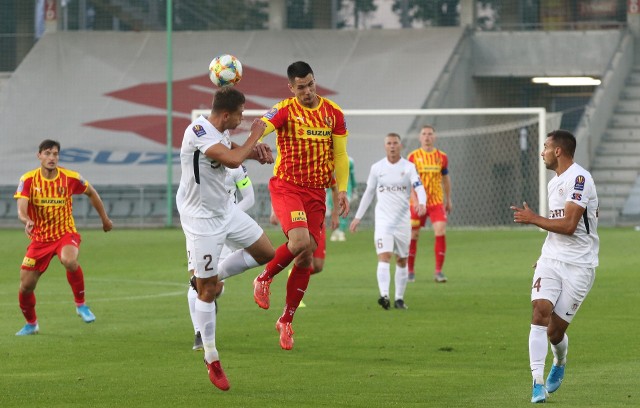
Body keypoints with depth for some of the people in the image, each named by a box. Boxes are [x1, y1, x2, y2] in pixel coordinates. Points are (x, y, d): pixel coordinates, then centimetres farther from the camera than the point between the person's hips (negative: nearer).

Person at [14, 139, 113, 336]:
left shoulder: (71, 178, -8)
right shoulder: (28, 180, -9)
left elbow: (91, 193, 11)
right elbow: (21, 210, -19)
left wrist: (105, 219, 17)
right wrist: (28, 221, -42)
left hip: (66, 233, -2)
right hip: (39, 238, 2)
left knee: (70, 261, -36)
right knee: (26, 285, 0)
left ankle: (81, 305, -14)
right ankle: (31, 324, 29)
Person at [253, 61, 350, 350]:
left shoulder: (333, 113, 5)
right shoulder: (285, 110, -8)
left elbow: (340, 155, 10)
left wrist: (341, 190, -1)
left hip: (316, 191, 4)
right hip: (286, 186, -4)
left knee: (306, 258, 2)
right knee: (300, 241, -28)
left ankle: (286, 321, 16)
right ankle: (264, 279, 1)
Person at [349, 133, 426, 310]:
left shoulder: (408, 167, -1)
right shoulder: (377, 168, 4)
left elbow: (419, 188, -14)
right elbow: (368, 193, 14)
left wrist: (421, 203, -35)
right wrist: (357, 217, 15)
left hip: (403, 220, 1)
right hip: (383, 220, -1)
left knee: (402, 261, 9)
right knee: (384, 257, -17)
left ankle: (399, 298, 20)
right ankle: (384, 295, -30)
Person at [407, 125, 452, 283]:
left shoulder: (442, 157, 6)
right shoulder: (413, 156, -2)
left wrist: (448, 200, 21)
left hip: (437, 201, 1)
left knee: (440, 232, -14)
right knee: (413, 235, 4)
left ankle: (438, 271, -8)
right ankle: (410, 271, 19)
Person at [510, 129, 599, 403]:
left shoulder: (579, 179, -14)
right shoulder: (554, 183, 16)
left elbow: (568, 225, -20)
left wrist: (533, 219, -11)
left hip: (578, 265, -7)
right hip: (551, 258, 7)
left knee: (555, 331, -2)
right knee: (540, 313, -16)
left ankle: (560, 363, 33)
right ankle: (538, 383, -17)